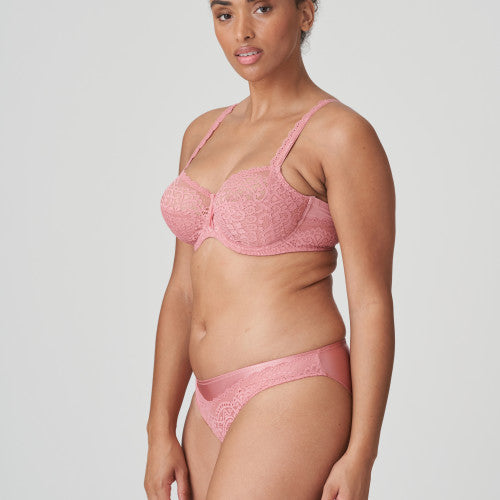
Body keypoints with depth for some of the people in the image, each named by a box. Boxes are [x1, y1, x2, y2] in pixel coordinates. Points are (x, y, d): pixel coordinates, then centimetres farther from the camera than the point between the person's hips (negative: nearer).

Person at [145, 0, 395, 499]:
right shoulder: (205, 133, 14)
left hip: (296, 401, -8)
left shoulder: (342, 134, -8)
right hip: (219, 410, 8)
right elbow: (183, 291, 14)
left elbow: (372, 303, -9)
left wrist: (360, 458, -12)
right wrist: (160, 431, 10)